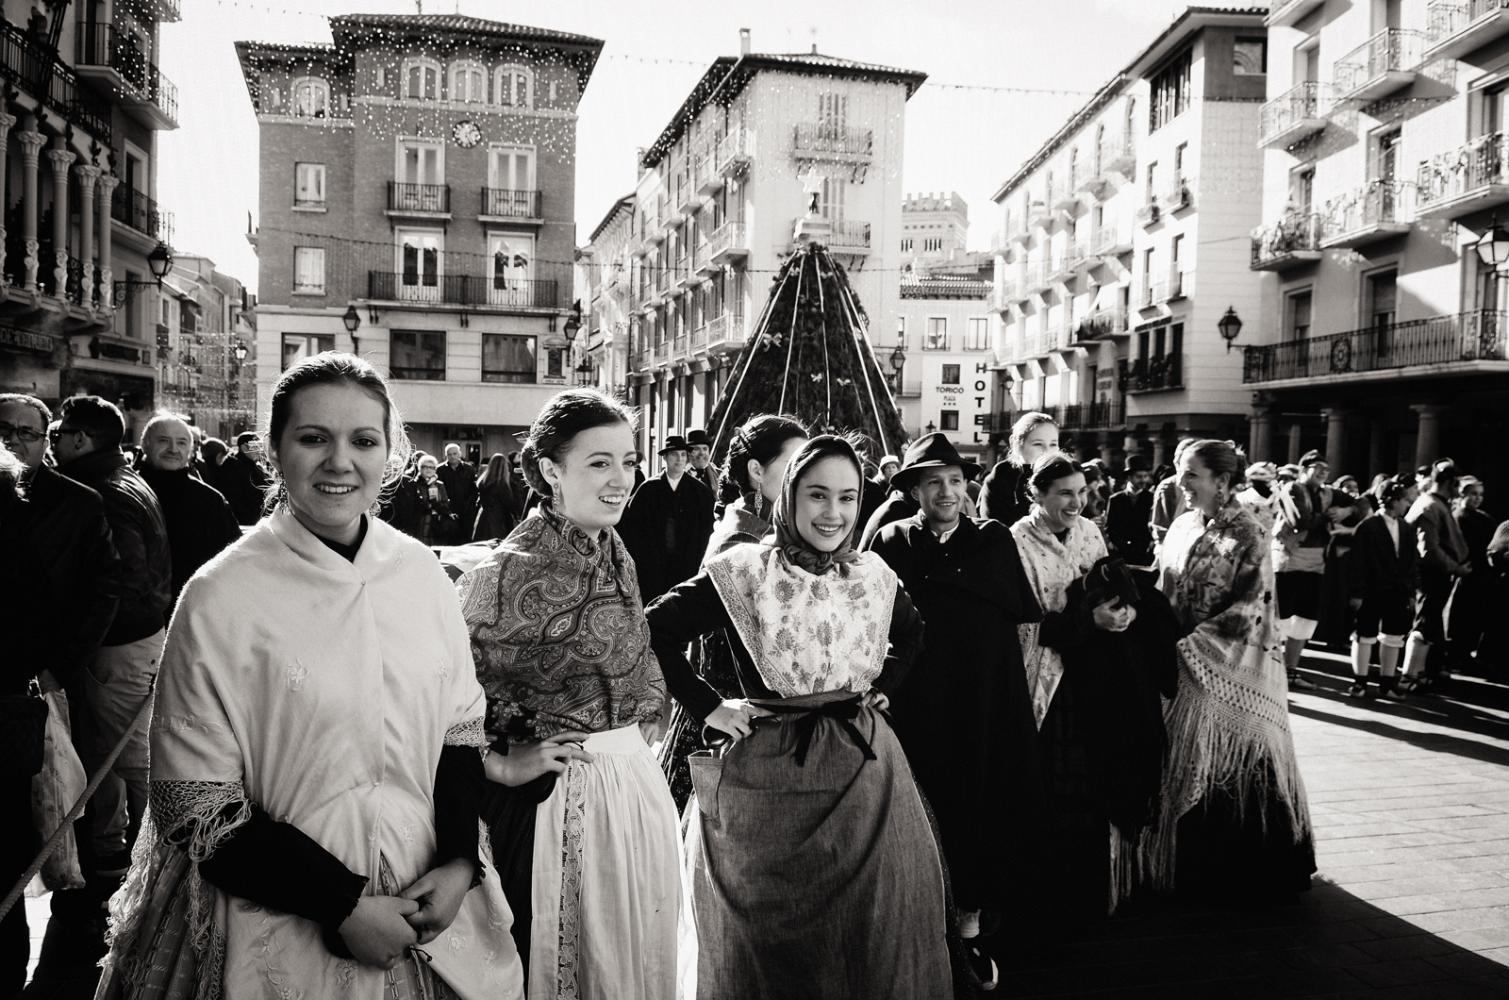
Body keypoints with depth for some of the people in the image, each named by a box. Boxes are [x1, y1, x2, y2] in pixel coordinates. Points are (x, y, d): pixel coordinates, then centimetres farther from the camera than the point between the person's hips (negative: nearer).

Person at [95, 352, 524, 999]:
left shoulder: (423, 574, -3)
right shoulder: (220, 598, -13)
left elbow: (461, 728, 5)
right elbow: (194, 808, -11)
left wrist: (459, 862, -8)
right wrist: (341, 904, -14)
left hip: (427, 905, 4)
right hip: (279, 927, -3)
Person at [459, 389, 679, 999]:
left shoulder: (615, 553, 6)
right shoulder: (511, 570, -18)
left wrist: (632, 737, 12)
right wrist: (503, 766, -14)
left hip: (638, 784, 7)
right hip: (560, 797, -7)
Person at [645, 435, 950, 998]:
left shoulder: (873, 576, 4)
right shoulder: (743, 574, -12)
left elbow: (913, 634, 23)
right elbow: (656, 631, -13)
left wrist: (883, 687, 11)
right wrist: (707, 707, -12)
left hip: (865, 767, 4)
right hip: (770, 774, -4)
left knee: (875, 929, 13)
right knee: (770, 938, 11)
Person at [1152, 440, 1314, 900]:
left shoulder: (1247, 535, -11)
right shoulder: (1183, 526, 6)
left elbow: (1248, 608, -17)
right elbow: (1166, 592, 9)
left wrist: (1190, 644, -21)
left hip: (1232, 672, -5)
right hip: (1185, 668, 5)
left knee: (1235, 764, 4)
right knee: (1188, 767, 10)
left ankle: (1243, 871, 20)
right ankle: (1194, 865, 23)